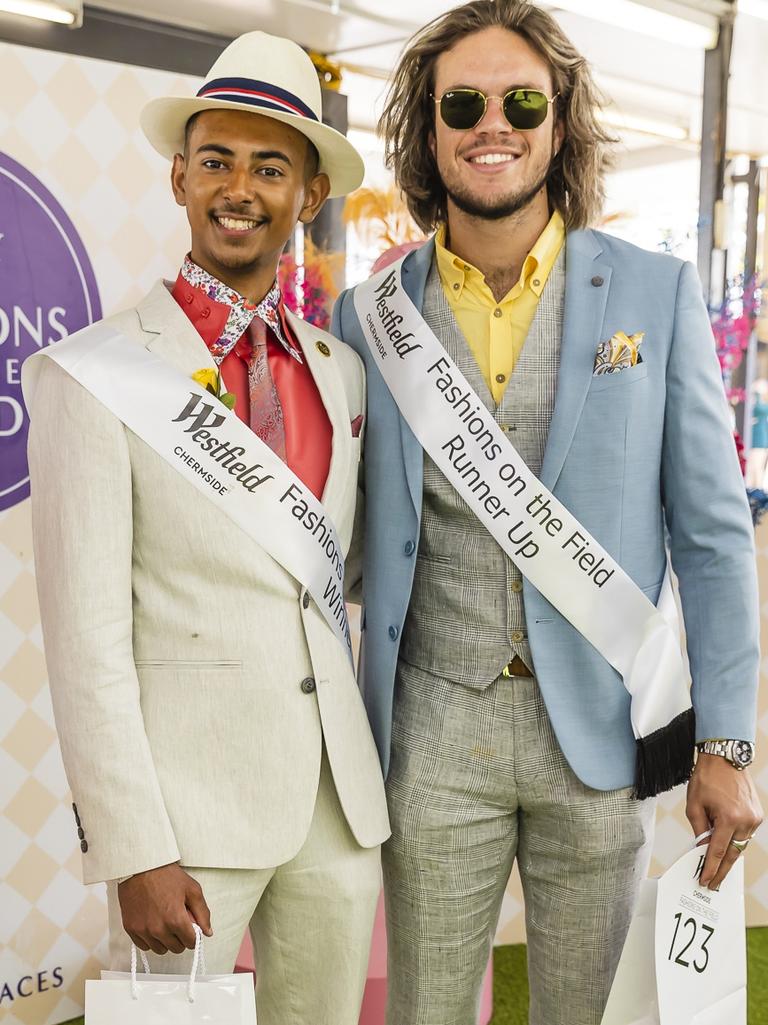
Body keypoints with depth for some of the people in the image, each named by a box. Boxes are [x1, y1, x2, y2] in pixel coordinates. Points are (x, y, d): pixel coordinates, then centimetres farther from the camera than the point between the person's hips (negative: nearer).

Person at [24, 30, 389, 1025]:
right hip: (184, 796, -5)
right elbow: (87, 636, -11)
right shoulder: (96, 376, -8)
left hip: (339, 793, 5)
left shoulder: (341, 372, 9)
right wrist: (136, 854, -14)